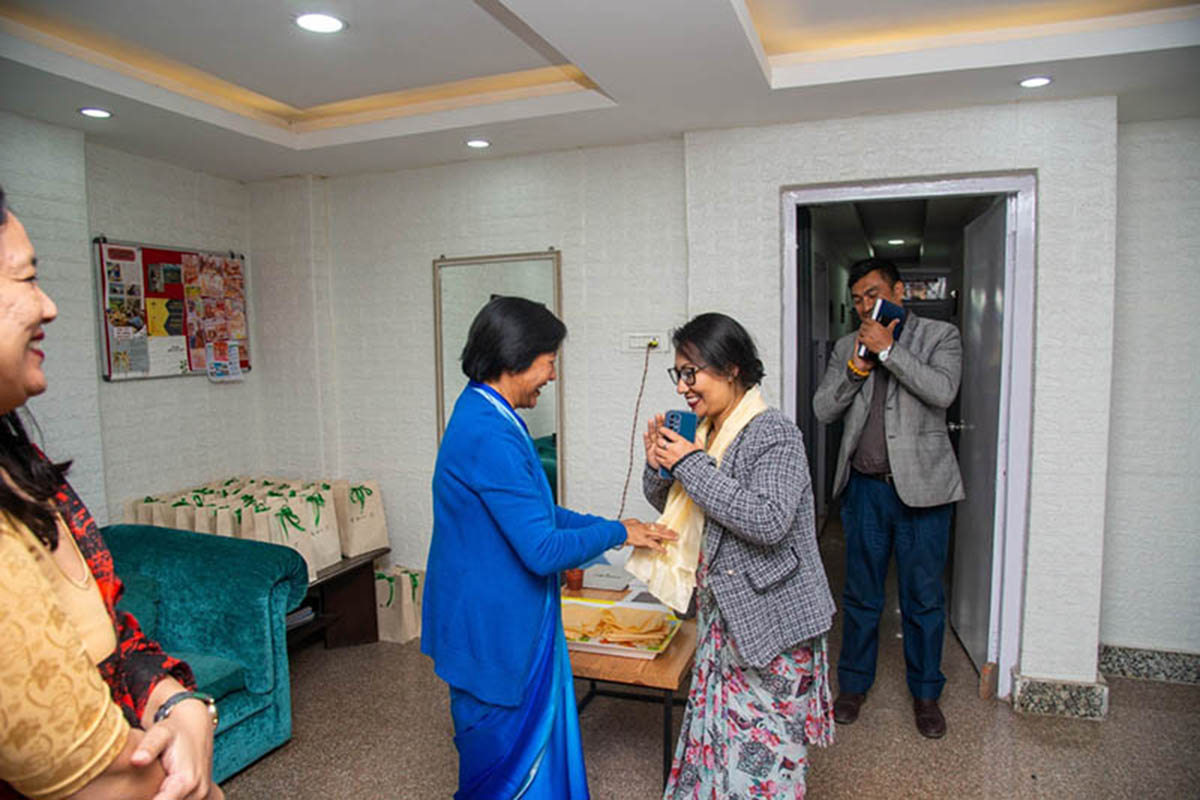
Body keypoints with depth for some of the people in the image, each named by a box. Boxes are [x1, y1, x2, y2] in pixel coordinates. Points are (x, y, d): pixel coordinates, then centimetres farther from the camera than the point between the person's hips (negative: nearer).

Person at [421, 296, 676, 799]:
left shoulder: (484, 416, 6)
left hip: (511, 625, 10)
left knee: (538, 748, 23)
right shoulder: (490, 436, -27)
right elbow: (543, 550, -27)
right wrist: (617, 533, -11)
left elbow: (534, 513, 14)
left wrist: (614, 527, 8)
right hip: (494, 631, -10)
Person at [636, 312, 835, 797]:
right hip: (724, 614, 8)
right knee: (720, 733, 18)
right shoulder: (706, 432, 6)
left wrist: (690, 464, -24)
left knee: (763, 747, 4)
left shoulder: (774, 434, -17)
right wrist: (659, 465, -5)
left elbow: (768, 522, -30)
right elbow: (671, 507, 17)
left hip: (771, 619, -7)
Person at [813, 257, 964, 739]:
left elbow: (943, 392, -17)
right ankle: (854, 683, 29)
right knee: (860, 594, 12)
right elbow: (823, 410, 3)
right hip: (864, 487, 3)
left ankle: (925, 693, 27)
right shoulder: (847, 347, 10)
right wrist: (855, 368, -11)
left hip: (921, 485, -2)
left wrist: (888, 348, -17)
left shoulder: (940, 336, 1)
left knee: (924, 598, 9)